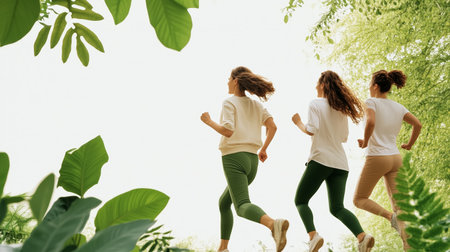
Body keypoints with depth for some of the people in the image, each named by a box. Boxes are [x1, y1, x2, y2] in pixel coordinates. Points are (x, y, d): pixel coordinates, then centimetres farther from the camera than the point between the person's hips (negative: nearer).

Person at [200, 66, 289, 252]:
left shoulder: (229, 102, -3)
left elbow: (228, 131, -16)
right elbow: (272, 126, 4)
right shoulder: (256, 105, 15)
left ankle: (274, 224, -50)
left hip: (233, 158, -7)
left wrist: (209, 122, 0)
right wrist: (264, 149, 16)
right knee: (224, 202, 22)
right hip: (252, 161, 8)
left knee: (243, 206, -21)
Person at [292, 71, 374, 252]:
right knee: (337, 208, 9)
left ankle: (313, 235, -17)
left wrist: (298, 122, 4)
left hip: (320, 159, -6)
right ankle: (362, 236, -15)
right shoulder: (342, 109, 17)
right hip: (341, 163, 6)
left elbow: (311, 130, -14)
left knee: (300, 201, 6)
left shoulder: (315, 104, -2)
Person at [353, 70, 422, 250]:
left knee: (359, 200, 9)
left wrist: (365, 142, -9)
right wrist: (409, 145, 19)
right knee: (399, 205, 6)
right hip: (396, 158, 6)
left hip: (377, 157, -6)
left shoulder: (372, 102, -6)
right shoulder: (398, 107, 11)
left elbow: (370, 122, -24)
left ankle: (390, 216, -15)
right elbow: (417, 124, 7)